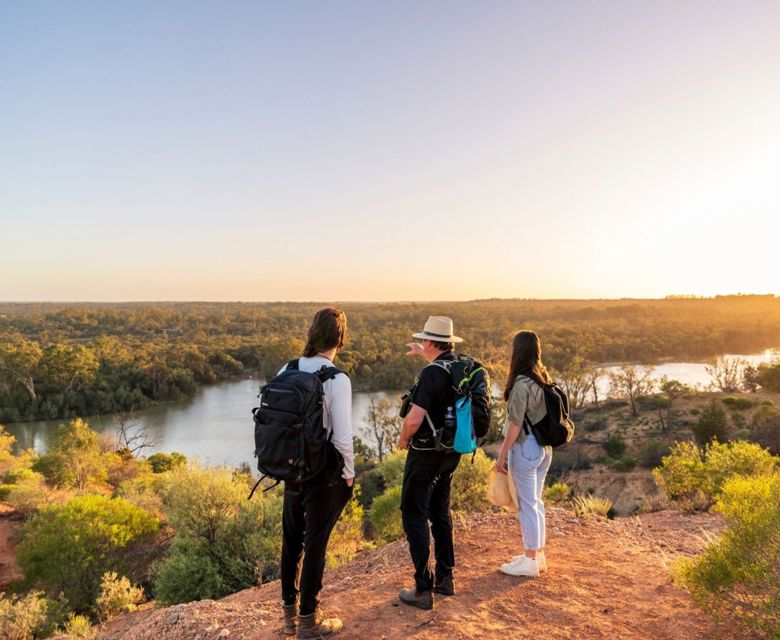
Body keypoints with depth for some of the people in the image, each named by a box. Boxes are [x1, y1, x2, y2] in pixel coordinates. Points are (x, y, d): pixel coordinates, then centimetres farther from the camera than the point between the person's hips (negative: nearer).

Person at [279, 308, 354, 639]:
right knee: (315, 545, 9)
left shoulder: (287, 371, -4)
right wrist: (348, 475, -3)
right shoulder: (337, 380, -20)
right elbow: (342, 437, -19)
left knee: (291, 541, 19)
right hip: (325, 474, -5)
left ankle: (289, 613, 36)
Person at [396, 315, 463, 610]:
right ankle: (445, 578, 28)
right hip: (452, 452, 8)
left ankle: (423, 589, 5)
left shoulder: (431, 373, -24)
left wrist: (403, 438, -6)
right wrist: (422, 353, 40)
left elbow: (413, 419, -26)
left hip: (426, 453, -8)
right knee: (440, 511, 20)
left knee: (414, 516, 2)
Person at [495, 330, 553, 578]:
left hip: (525, 447, -8)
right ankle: (538, 554, 30)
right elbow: (544, 414, 9)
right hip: (544, 447, 8)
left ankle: (530, 561, 13)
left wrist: (502, 454, -10)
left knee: (527, 504, 3)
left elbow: (515, 424, -18)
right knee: (535, 501, 18)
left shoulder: (521, 384, -19)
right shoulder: (544, 378, 4)